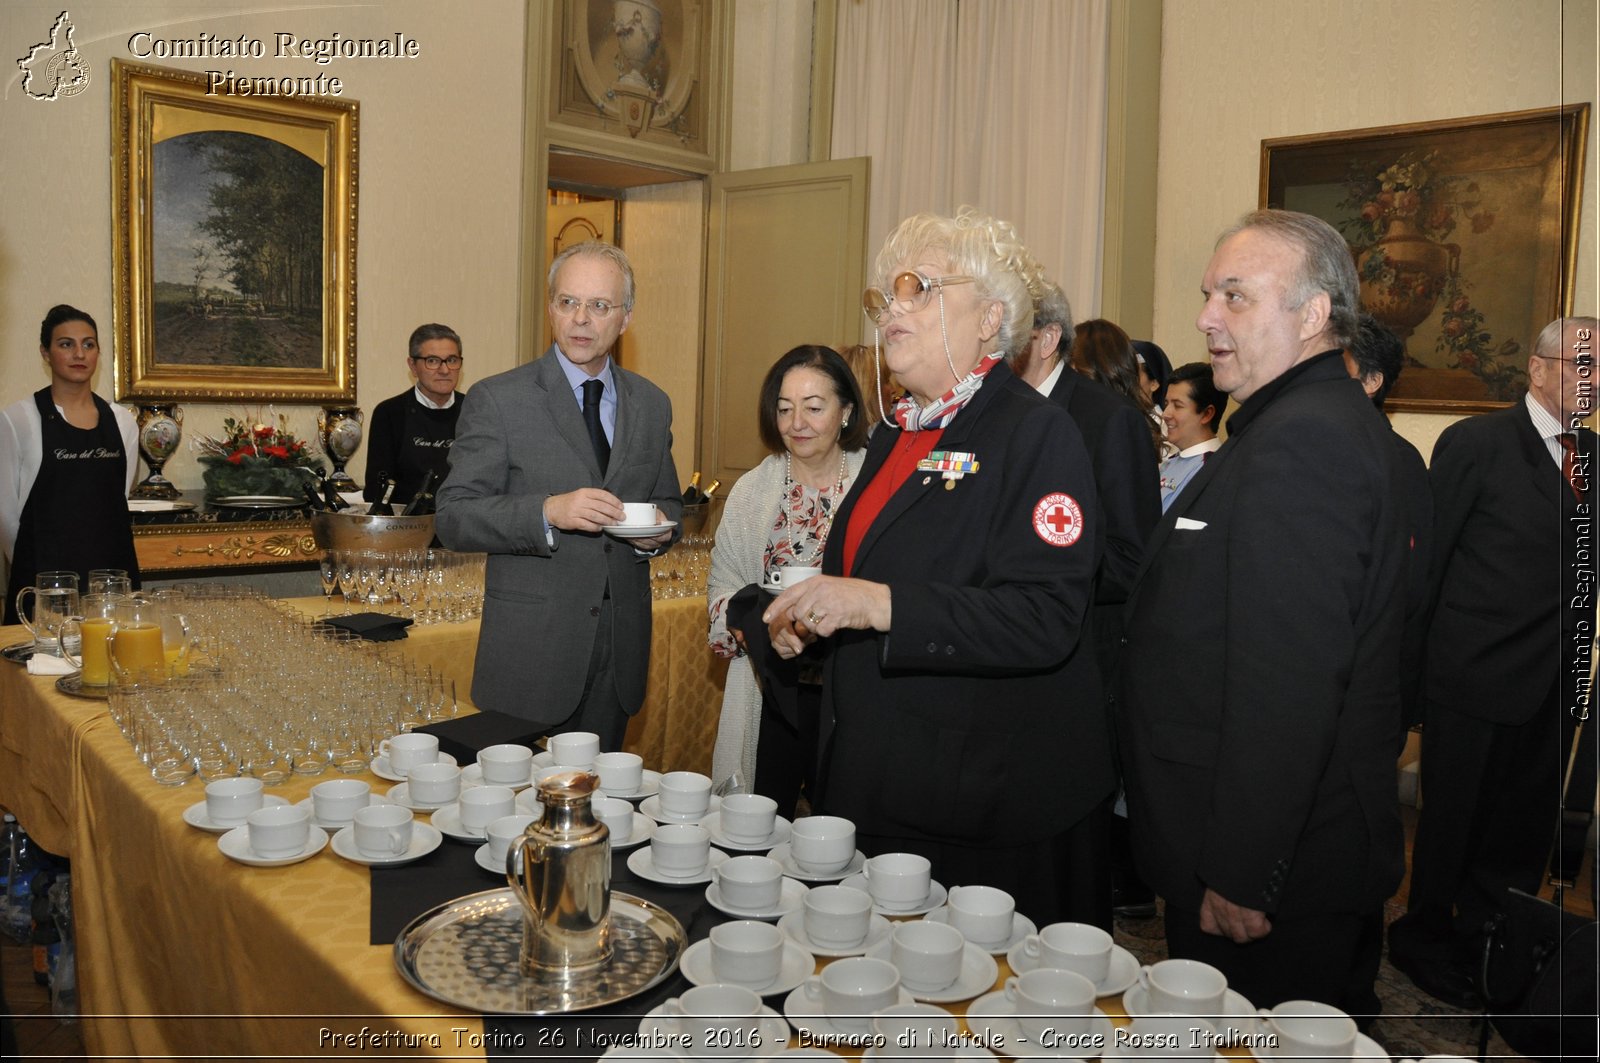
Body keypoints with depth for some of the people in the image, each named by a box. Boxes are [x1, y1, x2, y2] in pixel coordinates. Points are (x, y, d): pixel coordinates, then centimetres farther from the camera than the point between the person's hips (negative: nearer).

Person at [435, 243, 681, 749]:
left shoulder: (652, 404, 9)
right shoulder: (497, 399, -5)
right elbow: (452, 517, -8)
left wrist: (659, 529, -4)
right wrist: (546, 512, -24)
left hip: (621, 649, 4)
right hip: (529, 649, -4)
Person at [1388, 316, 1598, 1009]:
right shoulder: (1476, 443, -7)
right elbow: (1430, 555, -7)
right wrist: (1416, 659, -7)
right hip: (1476, 673, -5)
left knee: (1525, 826, 14)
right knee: (1453, 819, 8)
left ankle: (1488, 947, 31)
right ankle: (1426, 940, 27)